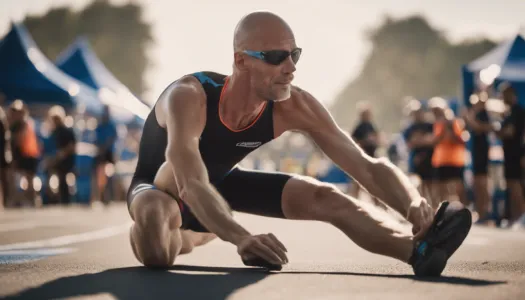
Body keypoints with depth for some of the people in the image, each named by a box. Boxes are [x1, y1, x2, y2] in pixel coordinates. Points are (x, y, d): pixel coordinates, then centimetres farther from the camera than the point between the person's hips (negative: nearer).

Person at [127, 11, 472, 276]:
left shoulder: (295, 107, -23)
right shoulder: (189, 96, -38)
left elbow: (369, 167, -25)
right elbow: (190, 185, -52)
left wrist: (414, 204, -46)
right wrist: (241, 238, -70)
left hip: (220, 185, 5)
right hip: (160, 186, -4)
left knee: (322, 196, -16)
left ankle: (417, 249, -13)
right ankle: (186, 237, -7)